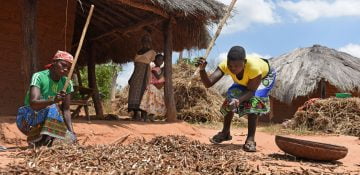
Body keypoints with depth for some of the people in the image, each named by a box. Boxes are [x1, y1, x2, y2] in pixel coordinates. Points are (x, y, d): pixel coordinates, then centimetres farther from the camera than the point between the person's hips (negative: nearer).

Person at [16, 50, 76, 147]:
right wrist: (53, 100, -50)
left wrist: (71, 132, -17)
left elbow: (66, 110, -5)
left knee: (70, 139, -13)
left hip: (49, 121, 6)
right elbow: (33, 103, -32)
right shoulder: (39, 77, -18)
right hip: (28, 121, -5)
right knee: (53, 108, -32)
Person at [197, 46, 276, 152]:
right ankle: (225, 132, 8)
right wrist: (202, 70, -61)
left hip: (265, 77, -4)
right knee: (230, 98, -12)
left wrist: (239, 100, -53)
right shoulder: (225, 65, -35)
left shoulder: (254, 67, -45)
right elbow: (208, 83, -42)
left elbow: (251, 90, -34)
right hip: (243, 81, 4)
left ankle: (250, 139, -21)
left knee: (254, 100, -28)